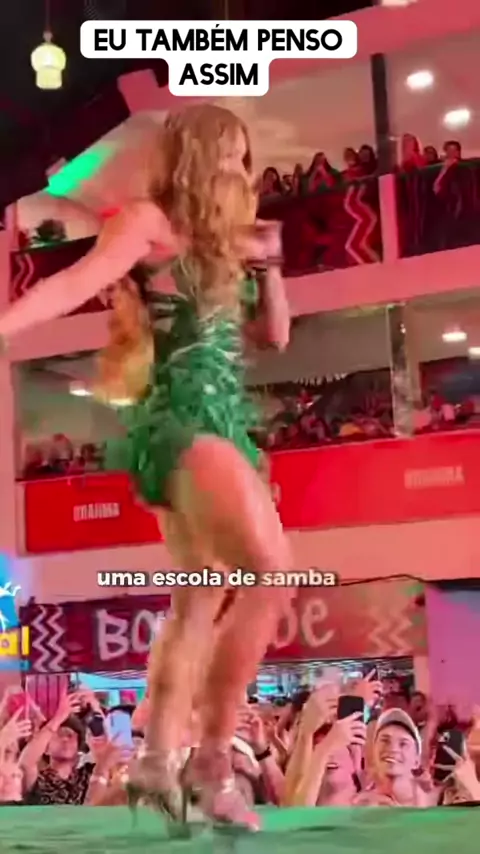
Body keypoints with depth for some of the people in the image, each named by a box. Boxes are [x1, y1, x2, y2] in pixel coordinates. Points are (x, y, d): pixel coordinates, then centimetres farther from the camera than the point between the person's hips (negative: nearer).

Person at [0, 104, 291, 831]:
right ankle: (214, 763, -16)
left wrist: (268, 261, 12)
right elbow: (74, 285, -14)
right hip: (183, 416, -9)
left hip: (220, 420, 9)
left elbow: (274, 335, 24)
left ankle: (158, 763, 12)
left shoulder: (216, 246, 22)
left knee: (199, 604, 7)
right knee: (271, 573, -22)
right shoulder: (150, 221, 0)